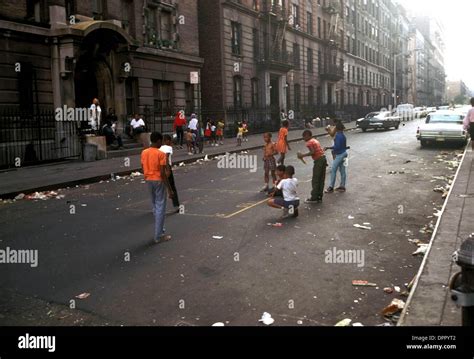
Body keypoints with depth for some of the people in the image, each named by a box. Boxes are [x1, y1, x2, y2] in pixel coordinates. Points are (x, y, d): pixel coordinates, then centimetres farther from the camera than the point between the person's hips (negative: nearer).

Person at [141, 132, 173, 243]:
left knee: (155, 207, 20)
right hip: (159, 181, -7)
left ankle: (159, 230, 30)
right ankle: (158, 236, 2)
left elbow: (143, 168, 9)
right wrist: (169, 189, -14)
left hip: (149, 180, 7)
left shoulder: (144, 152, 4)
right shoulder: (161, 154, -15)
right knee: (161, 208, 0)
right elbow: (163, 173, -18)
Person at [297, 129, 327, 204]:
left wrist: (302, 155, -16)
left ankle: (314, 198, 3)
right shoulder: (315, 140, 19)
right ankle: (319, 197, 17)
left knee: (315, 180, -2)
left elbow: (312, 152, -21)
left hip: (318, 160, -9)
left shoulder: (309, 142, -8)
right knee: (321, 180, 11)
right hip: (323, 158, 9)